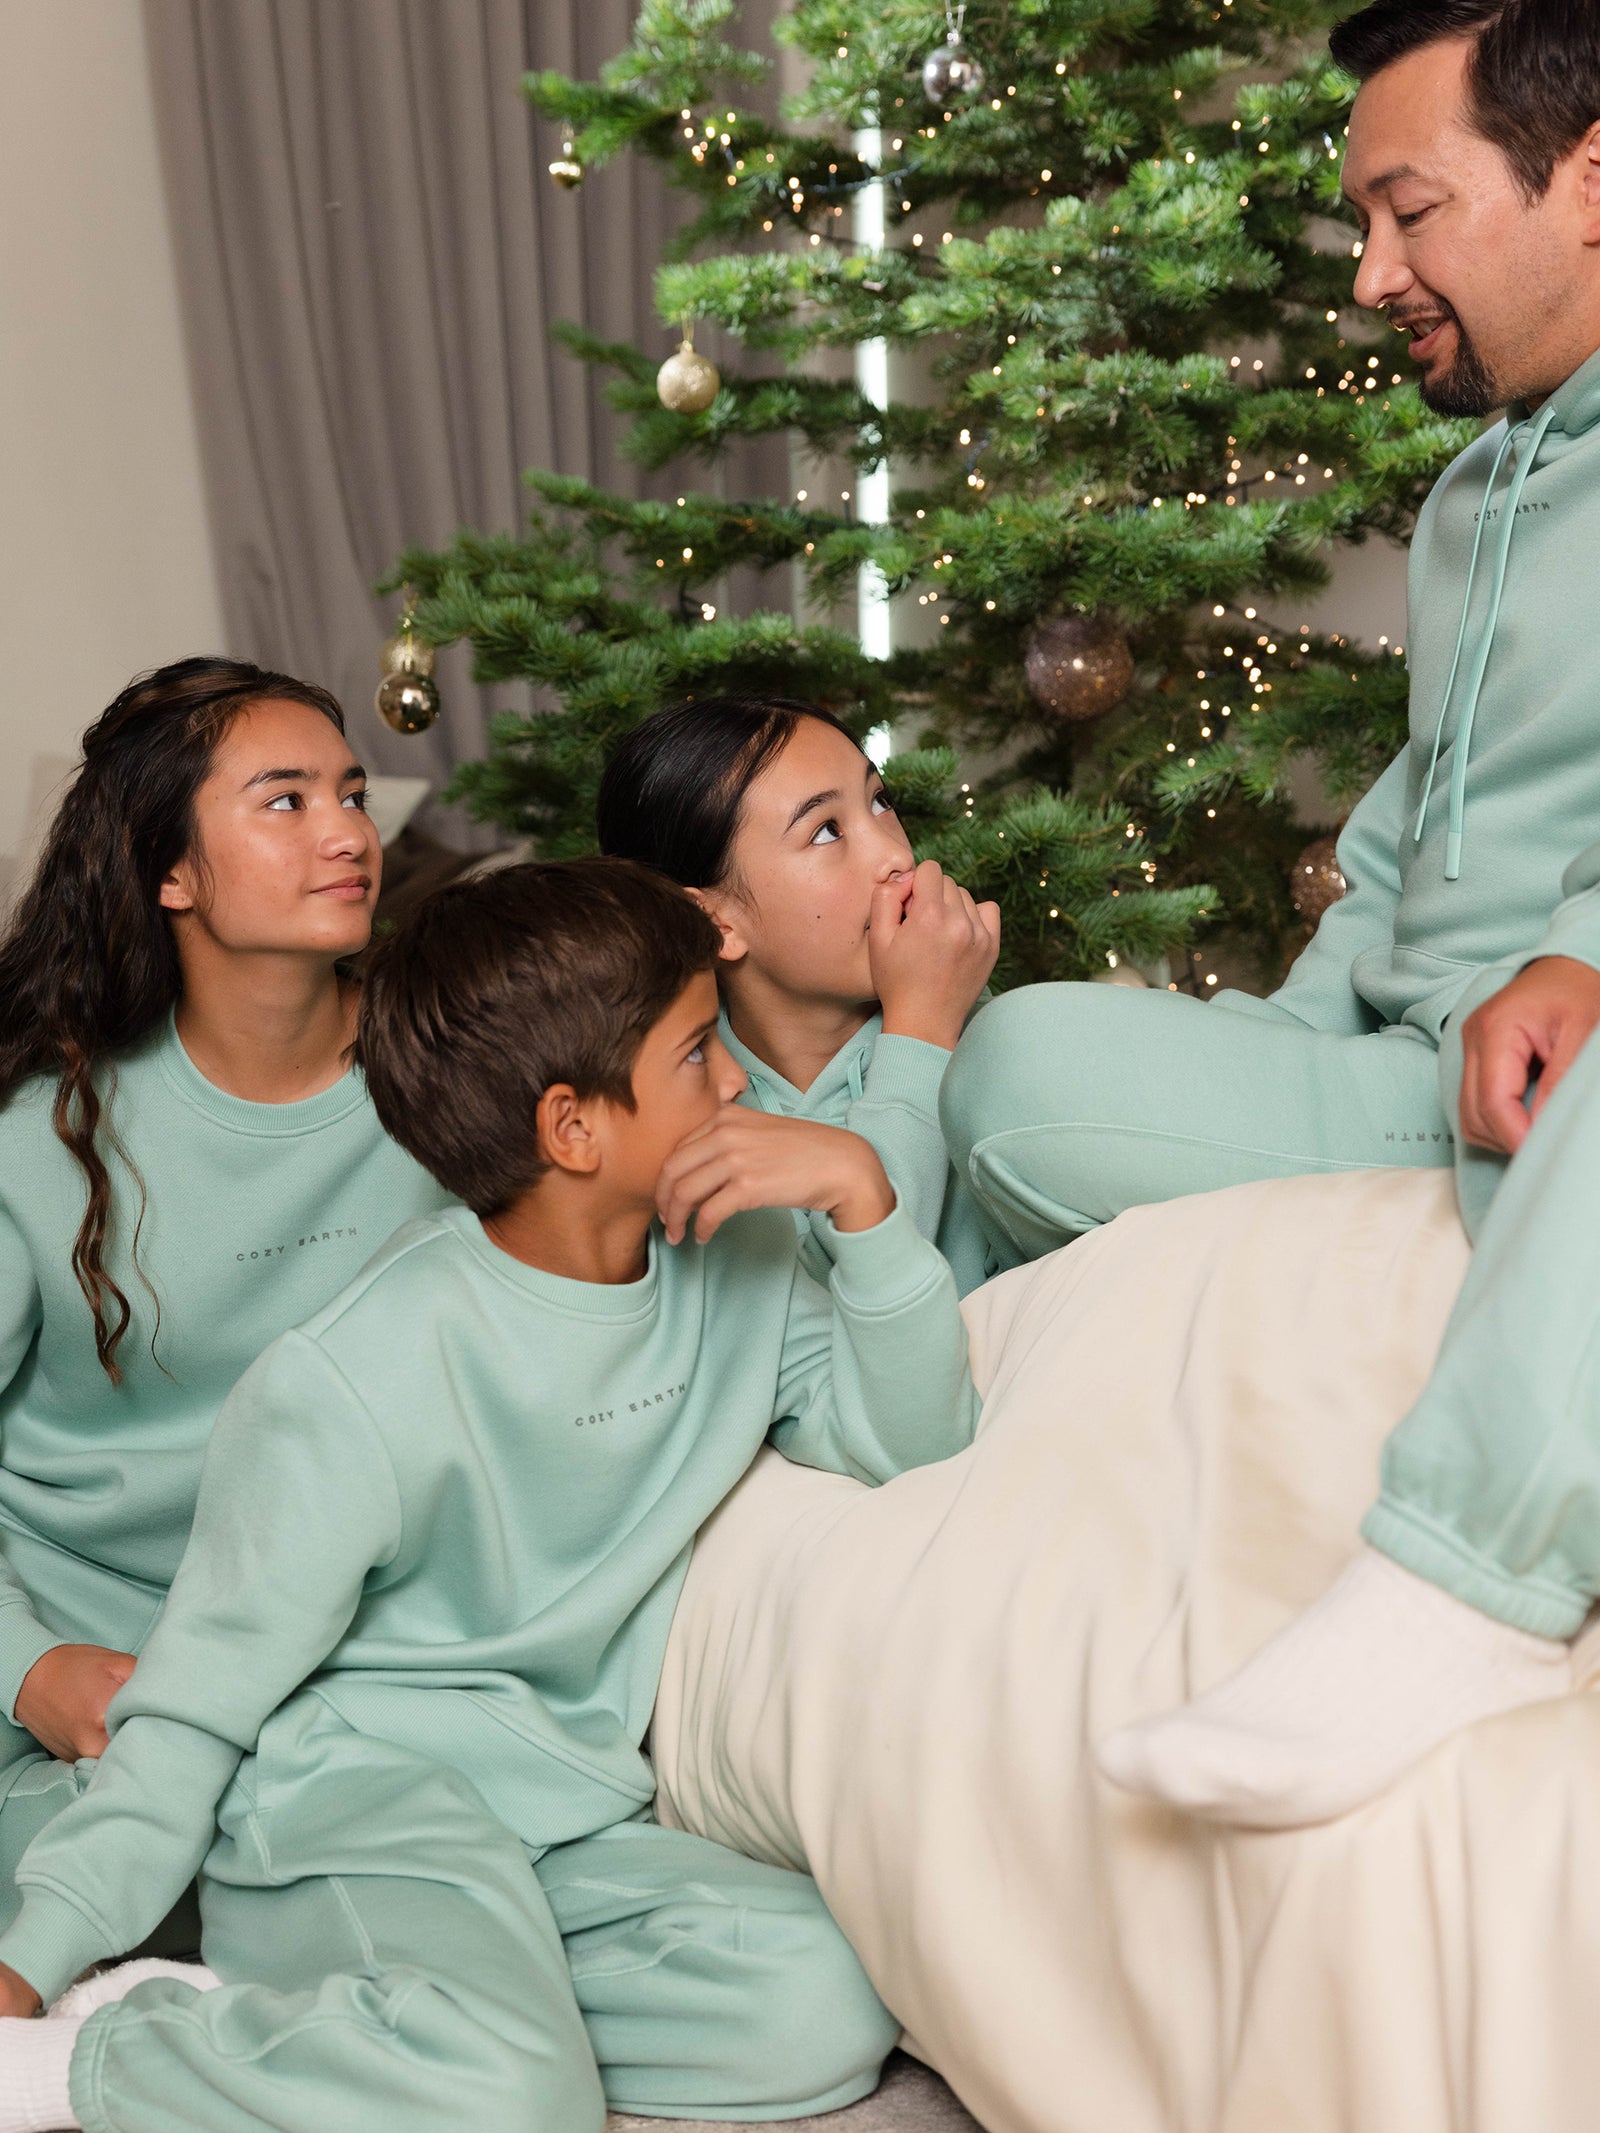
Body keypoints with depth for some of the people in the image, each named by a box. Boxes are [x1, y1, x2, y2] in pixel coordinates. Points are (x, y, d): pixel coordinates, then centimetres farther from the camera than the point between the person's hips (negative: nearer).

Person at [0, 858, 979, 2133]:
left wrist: (863, 1196, -13)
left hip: (567, 1813, 7)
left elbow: (914, 1437, 1)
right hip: (354, 1795, -7)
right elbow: (209, 1692, -10)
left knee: (834, 2013, -18)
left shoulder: (730, 1263, 2)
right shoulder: (363, 1381, -17)